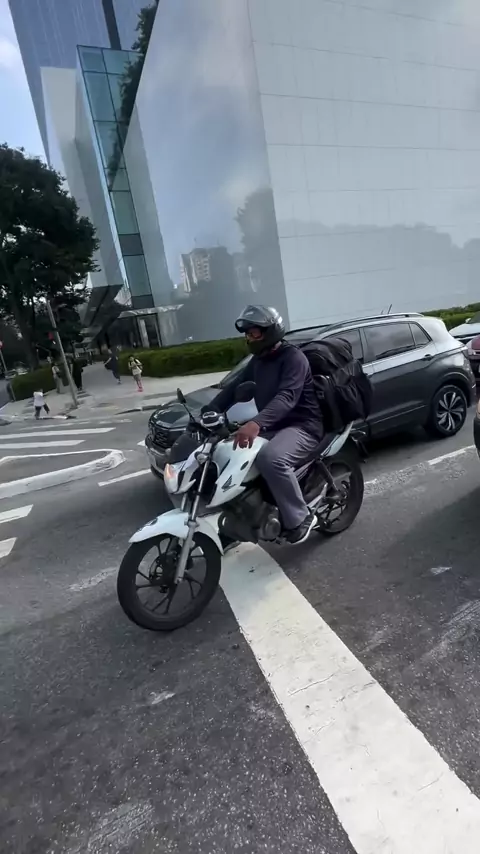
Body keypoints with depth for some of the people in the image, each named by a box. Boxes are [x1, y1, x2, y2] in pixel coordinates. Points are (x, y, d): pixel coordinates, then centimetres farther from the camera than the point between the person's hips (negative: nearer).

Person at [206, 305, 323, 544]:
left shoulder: (294, 358, -15)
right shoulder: (258, 361, 13)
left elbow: (287, 397, -32)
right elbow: (234, 388, 10)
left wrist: (256, 423, -48)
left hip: (302, 427, -9)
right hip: (272, 427, 9)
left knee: (270, 458, -38)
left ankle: (300, 518, -18)